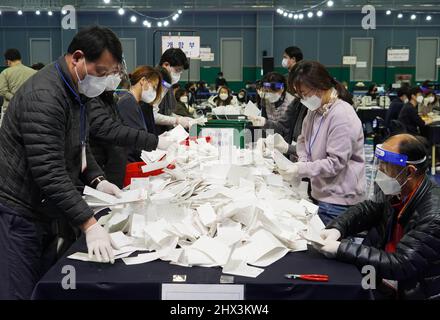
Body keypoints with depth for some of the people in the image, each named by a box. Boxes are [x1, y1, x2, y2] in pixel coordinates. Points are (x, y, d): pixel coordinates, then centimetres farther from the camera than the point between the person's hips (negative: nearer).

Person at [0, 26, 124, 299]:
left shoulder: (76, 90, 10)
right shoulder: (44, 96, -22)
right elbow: (49, 171, -28)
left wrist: (97, 179, 2)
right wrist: (89, 224, -30)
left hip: (45, 213, 9)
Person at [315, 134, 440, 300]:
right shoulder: (395, 191, -6)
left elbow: (400, 265, -28)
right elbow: (366, 210, 9)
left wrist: (341, 249, -29)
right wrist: (336, 229, -11)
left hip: (409, 292, -6)